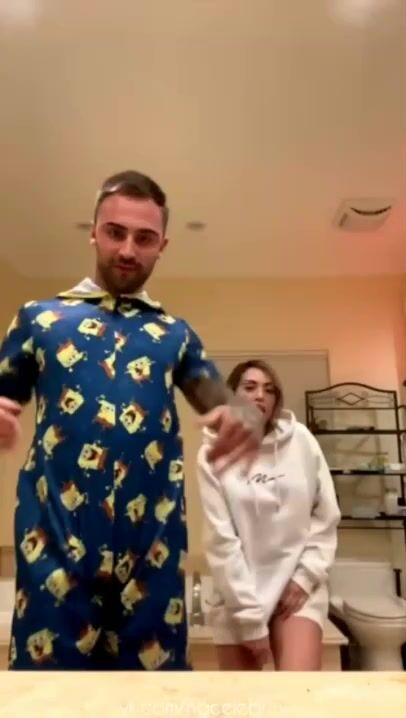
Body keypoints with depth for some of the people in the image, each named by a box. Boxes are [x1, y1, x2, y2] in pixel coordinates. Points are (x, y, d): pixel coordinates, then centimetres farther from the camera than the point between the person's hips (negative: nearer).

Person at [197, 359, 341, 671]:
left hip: (298, 585, 1)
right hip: (238, 594, 0)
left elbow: (326, 516, 2)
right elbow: (221, 539, -11)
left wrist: (307, 575, -6)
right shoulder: (213, 454, -10)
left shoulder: (301, 441, -5)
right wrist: (249, 618, -10)